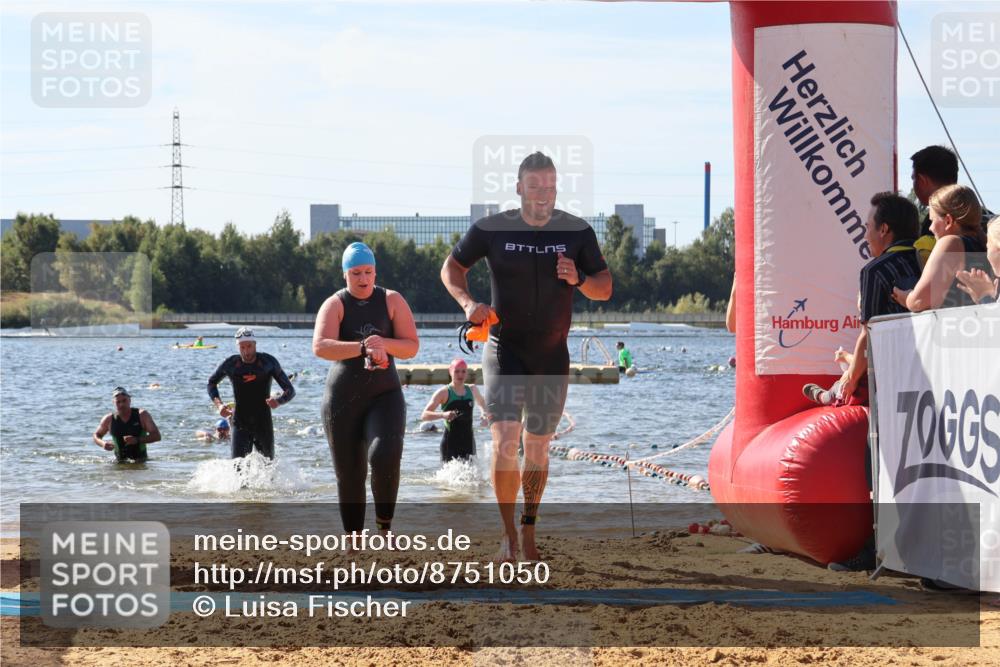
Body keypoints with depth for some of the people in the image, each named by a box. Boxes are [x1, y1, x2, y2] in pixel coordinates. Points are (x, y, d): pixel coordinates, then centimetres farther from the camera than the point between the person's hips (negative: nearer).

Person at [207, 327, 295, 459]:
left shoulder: (268, 362, -5)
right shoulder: (231, 364, -2)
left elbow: (290, 391, -3)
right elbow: (212, 383, 17)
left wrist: (279, 401, -26)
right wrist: (218, 404, -1)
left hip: (264, 423, 0)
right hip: (241, 423, 0)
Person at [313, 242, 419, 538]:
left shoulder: (392, 301, 3)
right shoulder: (334, 305, -3)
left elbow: (412, 347, -2)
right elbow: (320, 347, -21)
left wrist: (383, 344, -22)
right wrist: (363, 348, -35)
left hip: (384, 395, 0)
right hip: (343, 399, 0)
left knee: (385, 457, -25)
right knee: (349, 476, 2)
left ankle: (384, 526, -7)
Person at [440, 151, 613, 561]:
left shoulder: (577, 232, -2)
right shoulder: (493, 230, -6)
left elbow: (605, 289, 5)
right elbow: (452, 267, 8)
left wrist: (578, 280, -17)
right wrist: (467, 303, -10)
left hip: (552, 356, 2)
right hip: (504, 351, -2)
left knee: (537, 447, 9)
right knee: (505, 442, -16)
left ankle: (529, 530, 26)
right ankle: (508, 532, -4)